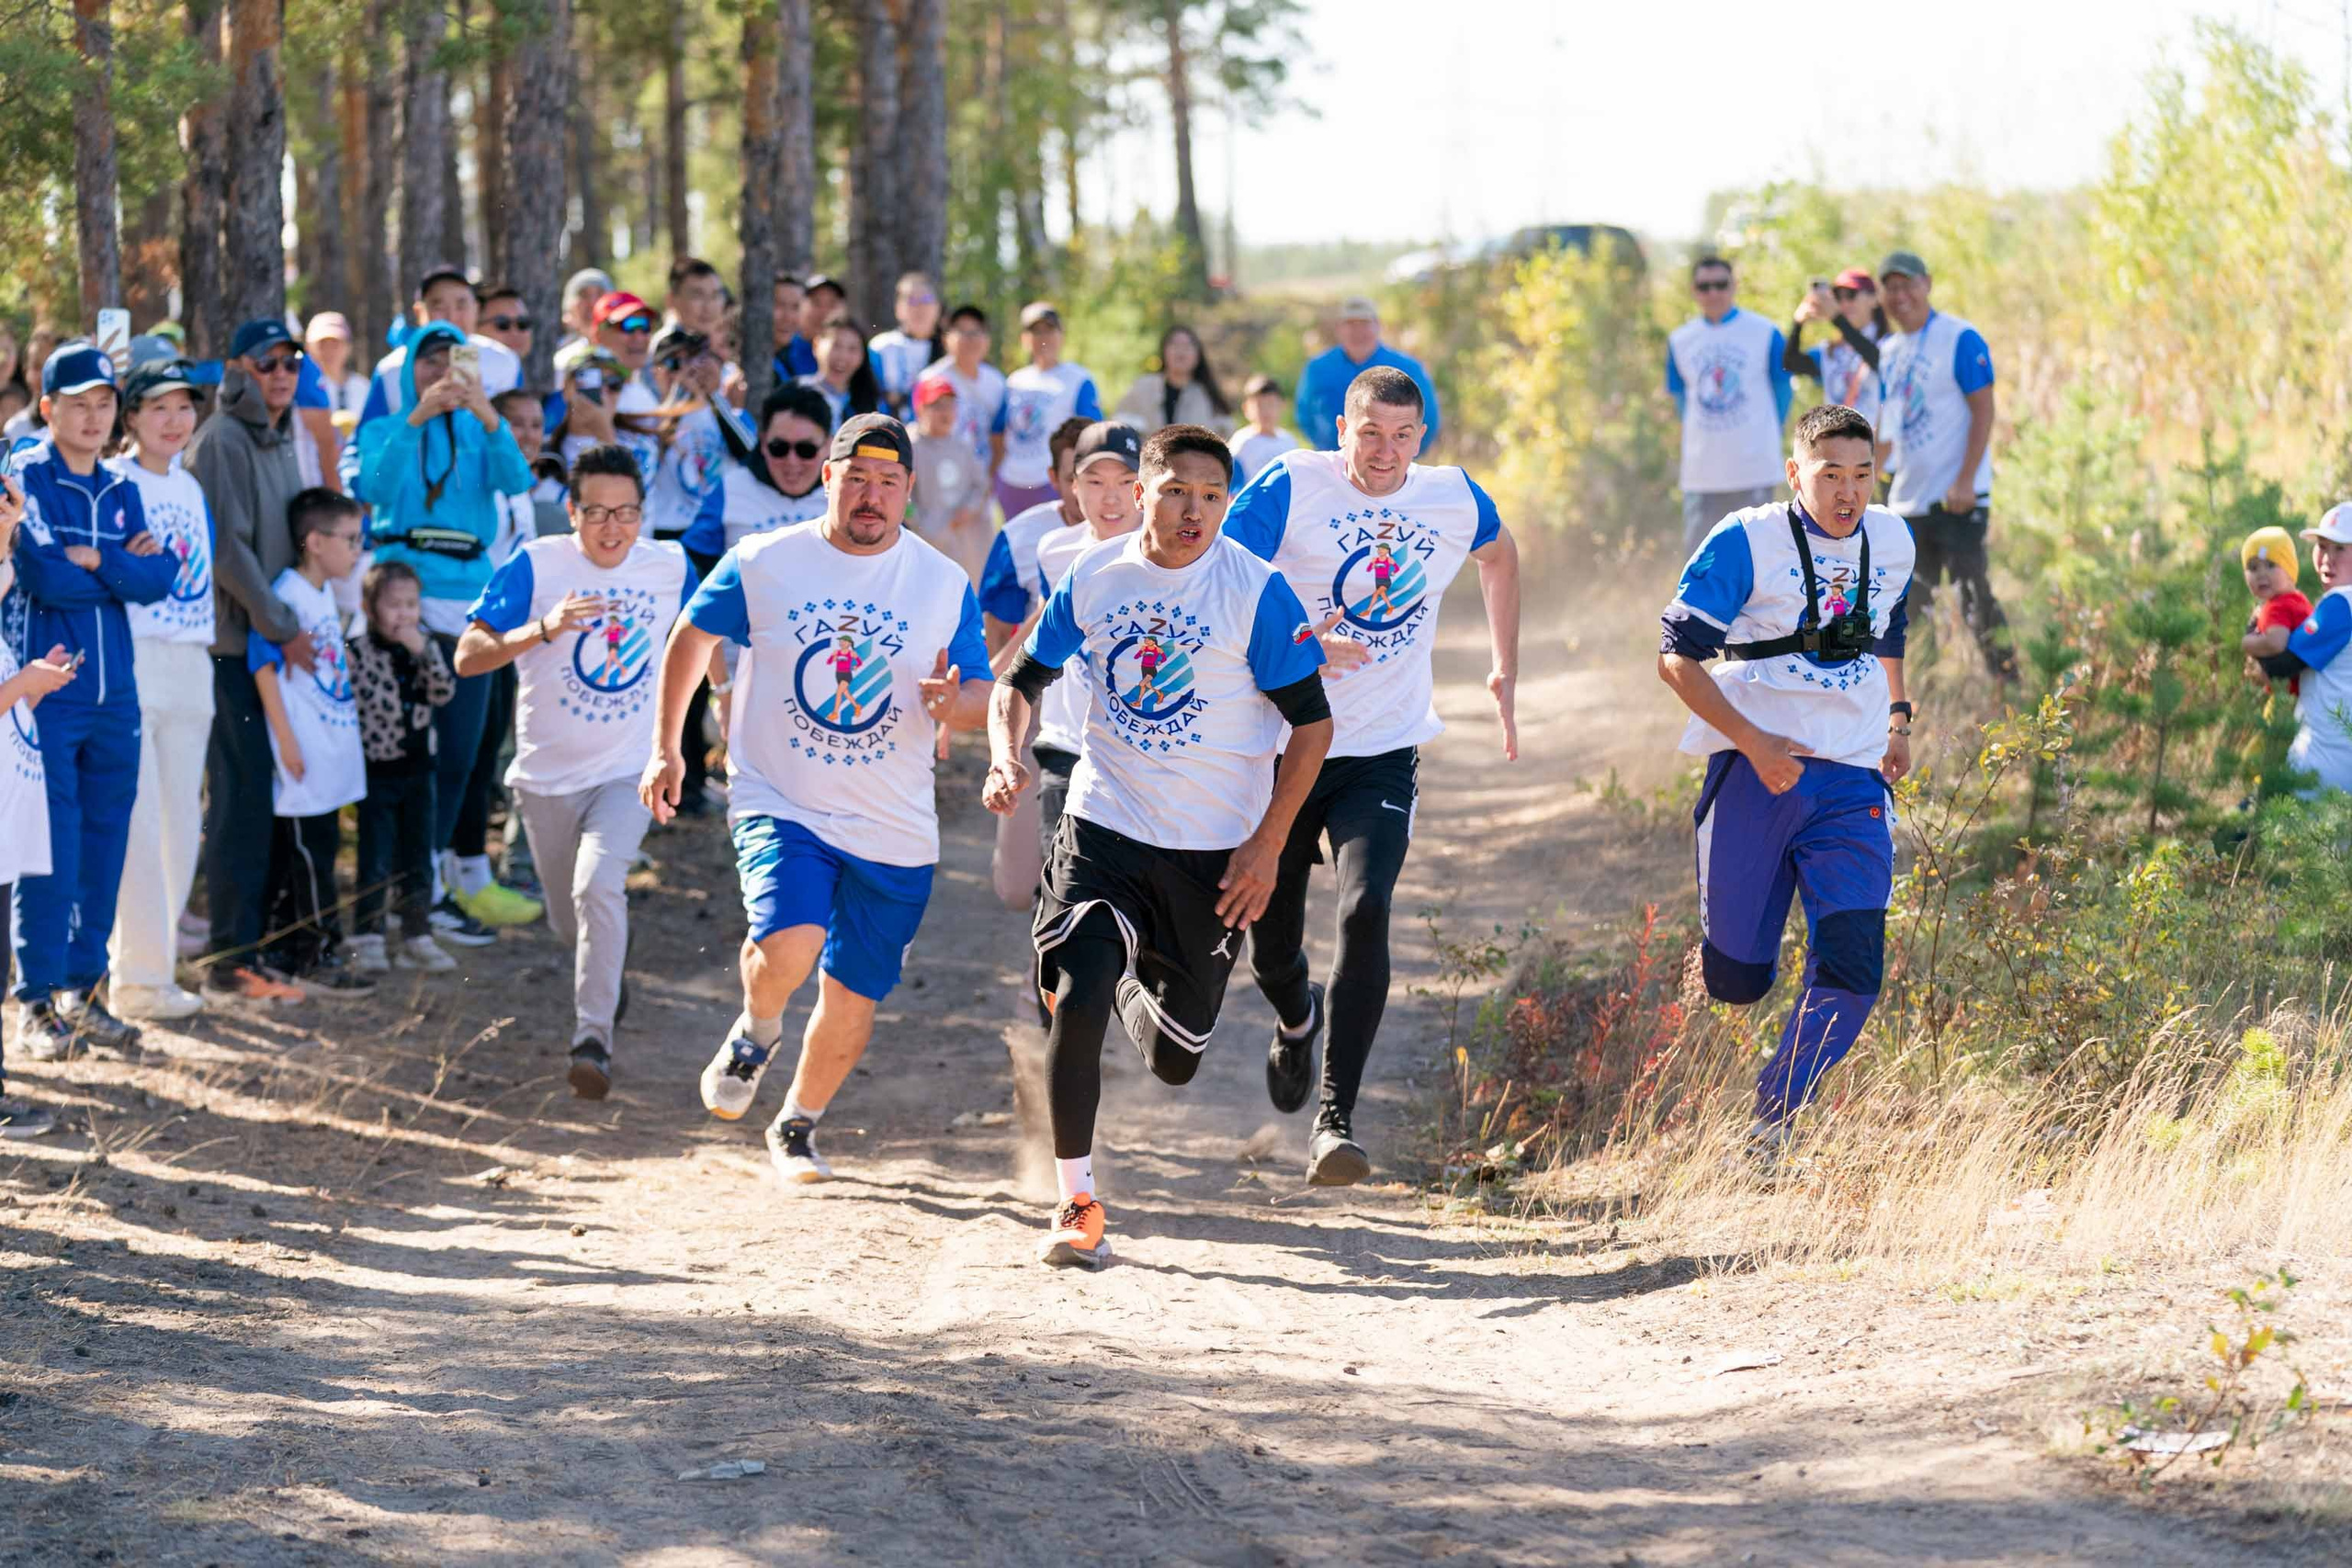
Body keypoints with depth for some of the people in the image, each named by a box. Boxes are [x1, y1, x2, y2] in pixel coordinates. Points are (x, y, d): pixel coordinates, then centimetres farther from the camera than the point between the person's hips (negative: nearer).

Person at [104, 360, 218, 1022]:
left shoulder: (189, 487, 15)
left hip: (190, 663, 7)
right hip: (132, 662, -7)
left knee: (181, 824, 9)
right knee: (138, 823, -9)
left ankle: (151, 968, 16)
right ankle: (138, 976, -5)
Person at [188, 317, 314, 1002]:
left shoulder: (281, 439, 17)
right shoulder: (222, 440, -11)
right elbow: (227, 547, -16)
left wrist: (297, 624, 13)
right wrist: (282, 629, -15)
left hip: (279, 643, 8)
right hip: (234, 640, -8)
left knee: (268, 796, 8)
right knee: (240, 798, -8)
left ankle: (255, 940, 13)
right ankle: (230, 959, -5)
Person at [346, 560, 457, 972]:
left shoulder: (425, 649, 5)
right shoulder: (357, 652, -11)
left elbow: (444, 693, -7)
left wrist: (424, 652, -18)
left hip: (418, 768, 5)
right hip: (377, 770, -5)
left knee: (418, 858, 11)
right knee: (376, 861, -2)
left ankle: (417, 937, 19)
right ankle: (367, 941, 6)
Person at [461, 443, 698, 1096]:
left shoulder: (670, 565, -3)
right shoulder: (537, 565, -12)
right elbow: (468, 656, -17)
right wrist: (543, 630, -32)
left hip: (629, 771, -1)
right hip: (547, 774, 1)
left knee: (598, 885, -26)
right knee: (568, 920, 14)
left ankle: (594, 1038, -23)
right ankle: (608, 979, 49)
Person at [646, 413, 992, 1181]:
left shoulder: (945, 585, -1)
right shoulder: (763, 563, -4)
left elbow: (983, 701, 4)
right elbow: (692, 635, 13)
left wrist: (953, 702, -20)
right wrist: (666, 746, 12)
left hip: (894, 830, 2)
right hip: (780, 805, -2)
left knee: (850, 1000, 8)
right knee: (788, 949, -27)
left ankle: (796, 1128, 34)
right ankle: (756, 1031, 7)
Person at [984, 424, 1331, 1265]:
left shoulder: (1256, 590, -12)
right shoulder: (1092, 576, -2)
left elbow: (1312, 721, -6)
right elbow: (1021, 680, 12)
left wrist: (1266, 845, -11)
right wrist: (1006, 757, -8)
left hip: (1215, 851, -1)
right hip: (1103, 827, 1)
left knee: (1174, 1061, 8)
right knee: (1074, 999, -19)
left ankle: (1133, 991, 47)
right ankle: (1076, 1202, -1)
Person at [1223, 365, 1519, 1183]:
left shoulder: (1453, 500, 0)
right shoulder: (1291, 487, -11)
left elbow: (1499, 555, 24)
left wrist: (1505, 671, 20)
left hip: (1384, 754, 1)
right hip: (1283, 744, -1)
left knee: (1366, 911, -22)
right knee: (1271, 941, 9)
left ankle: (1335, 1118, -22)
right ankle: (1298, 1020, 47)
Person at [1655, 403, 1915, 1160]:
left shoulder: (1891, 541, 8)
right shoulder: (1747, 542, -8)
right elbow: (1678, 657, -10)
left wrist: (1897, 717, 16)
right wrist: (1753, 742, -18)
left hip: (1853, 783, 3)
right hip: (1757, 775, -3)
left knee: (1852, 971, -13)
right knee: (1736, 979, 2)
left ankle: (1767, 1132, -4)